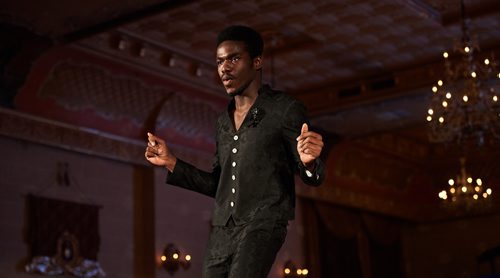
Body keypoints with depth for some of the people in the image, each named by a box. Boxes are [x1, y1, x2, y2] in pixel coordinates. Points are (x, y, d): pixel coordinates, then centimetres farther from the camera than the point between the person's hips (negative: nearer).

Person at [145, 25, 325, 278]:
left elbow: (312, 178, -1)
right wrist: (171, 162, 15)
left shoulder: (285, 110, -1)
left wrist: (308, 162, -24)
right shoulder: (223, 123, 17)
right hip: (221, 231, 7)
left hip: (262, 224, -6)